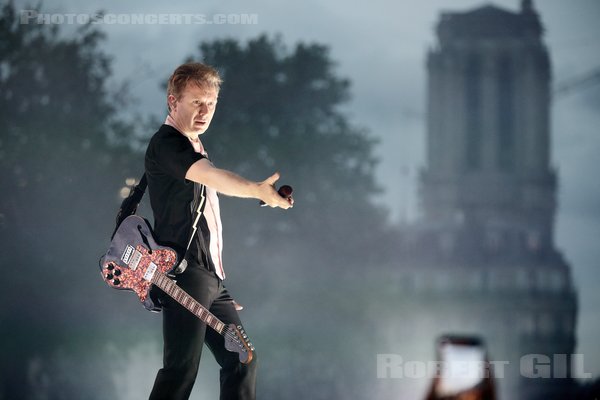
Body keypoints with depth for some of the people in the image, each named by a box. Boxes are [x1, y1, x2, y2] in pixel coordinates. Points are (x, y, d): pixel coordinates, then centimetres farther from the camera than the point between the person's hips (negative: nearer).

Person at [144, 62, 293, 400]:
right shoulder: (166, 143, -12)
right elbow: (212, 177, -31)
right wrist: (258, 191, -48)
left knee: (241, 360, 10)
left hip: (212, 278, 10)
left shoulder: (195, 147, 20)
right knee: (182, 369, -15)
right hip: (184, 274, -10)